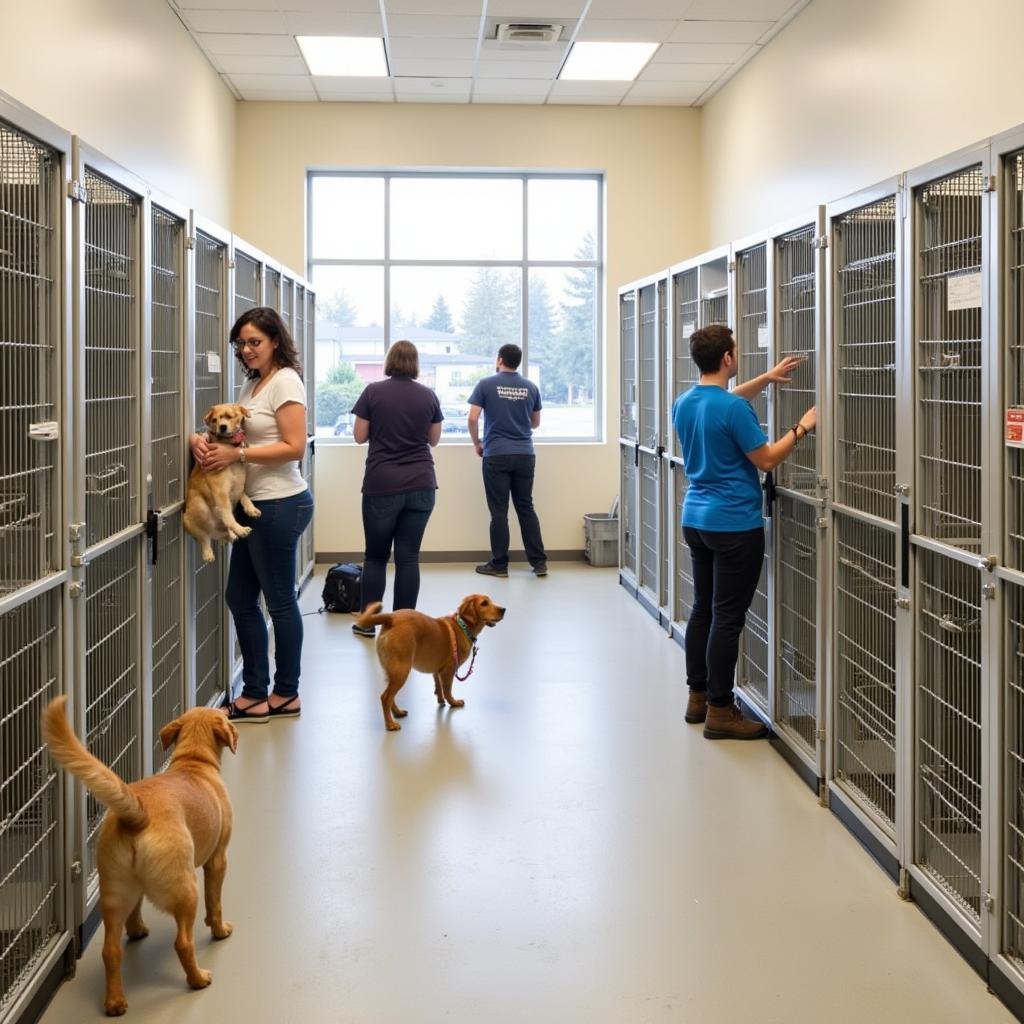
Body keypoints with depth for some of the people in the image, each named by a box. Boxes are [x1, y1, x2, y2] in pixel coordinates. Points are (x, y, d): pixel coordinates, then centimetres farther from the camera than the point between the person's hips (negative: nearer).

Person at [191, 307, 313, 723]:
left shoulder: (285, 381, -11)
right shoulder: (252, 383, 15)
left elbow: (295, 447, -17)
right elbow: (235, 434, 14)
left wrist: (237, 454, -20)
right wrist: (204, 439, -7)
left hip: (279, 505, -10)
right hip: (255, 503, 10)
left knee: (280, 601, 1)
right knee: (240, 599, 12)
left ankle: (285, 694, 14)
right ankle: (255, 693, 20)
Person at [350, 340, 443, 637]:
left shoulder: (373, 392, -4)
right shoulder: (428, 396, 3)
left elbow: (359, 436, 1)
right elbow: (434, 440, 11)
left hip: (381, 485, -2)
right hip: (421, 485, 2)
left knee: (376, 555, 10)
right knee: (409, 556, 4)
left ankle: (367, 622, 13)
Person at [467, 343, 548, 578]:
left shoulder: (486, 385, -3)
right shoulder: (531, 387, 7)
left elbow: (473, 418, -8)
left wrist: (477, 443, 8)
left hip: (496, 455, -3)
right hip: (525, 454, 3)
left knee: (499, 511, 1)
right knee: (526, 508, 9)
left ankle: (499, 564, 6)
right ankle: (539, 562, 7)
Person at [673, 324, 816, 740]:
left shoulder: (684, 404, 7)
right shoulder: (734, 410, -19)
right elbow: (766, 460, -11)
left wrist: (766, 378, 30)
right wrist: (801, 429, 0)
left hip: (696, 519, 8)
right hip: (734, 525, -8)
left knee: (703, 610, 15)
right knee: (727, 619, -4)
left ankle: (698, 697, 22)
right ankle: (720, 711, 0)